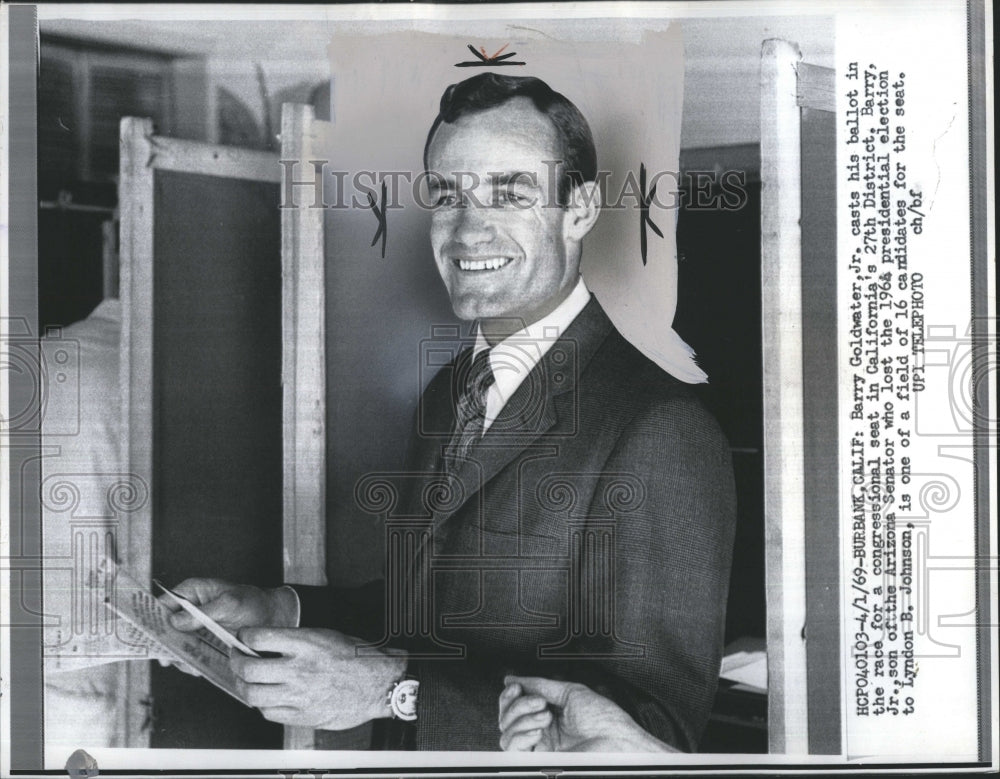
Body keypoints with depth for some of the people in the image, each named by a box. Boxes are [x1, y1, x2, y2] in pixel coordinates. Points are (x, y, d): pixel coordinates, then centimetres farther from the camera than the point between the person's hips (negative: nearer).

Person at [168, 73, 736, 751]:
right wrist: (281, 611, -7)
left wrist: (397, 686, -31)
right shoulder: (447, 391, 1)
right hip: (406, 750, 7)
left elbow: (658, 719, -28)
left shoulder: (660, 429, -26)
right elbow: (429, 603, 9)